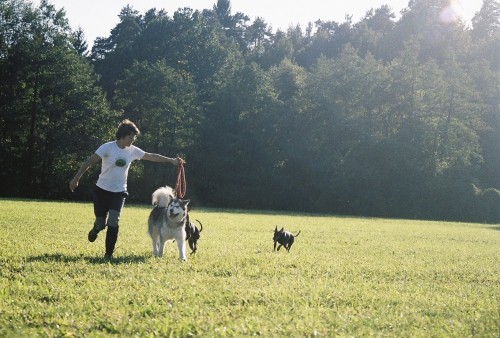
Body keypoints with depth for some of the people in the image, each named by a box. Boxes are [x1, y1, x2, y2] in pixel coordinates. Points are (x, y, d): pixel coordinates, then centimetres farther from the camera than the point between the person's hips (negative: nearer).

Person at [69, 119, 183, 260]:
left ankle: (109, 254, -2)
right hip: (102, 190, -3)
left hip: (119, 192, 3)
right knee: (101, 223, 1)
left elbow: (151, 156, 12)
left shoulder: (132, 150, 1)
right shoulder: (108, 147, -13)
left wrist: (171, 160, 11)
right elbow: (89, 162, -15)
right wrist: (76, 179, -22)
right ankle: (95, 229, 40)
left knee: (113, 222, -13)